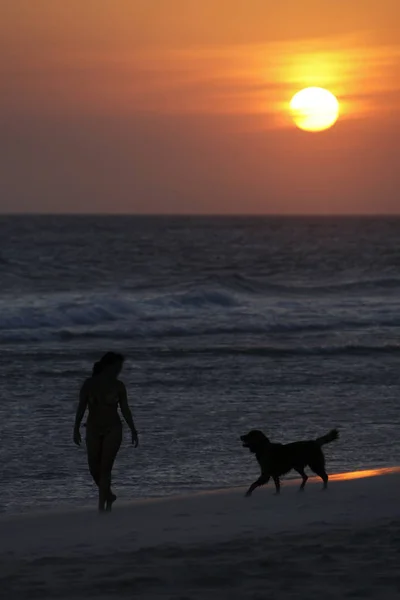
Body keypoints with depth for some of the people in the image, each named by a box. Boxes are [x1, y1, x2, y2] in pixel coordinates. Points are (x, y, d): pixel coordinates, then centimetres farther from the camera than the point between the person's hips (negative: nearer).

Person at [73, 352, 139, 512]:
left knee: (105, 468, -11)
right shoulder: (89, 384, -4)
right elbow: (81, 407, -3)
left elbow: (125, 410, 4)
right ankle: (108, 496, 28)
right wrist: (76, 429, -8)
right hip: (93, 431, 1)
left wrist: (133, 431, 4)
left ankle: (102, 504, -7)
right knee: (94, 469, 3)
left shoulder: (118, 386, -2)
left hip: (113, 430, -1)